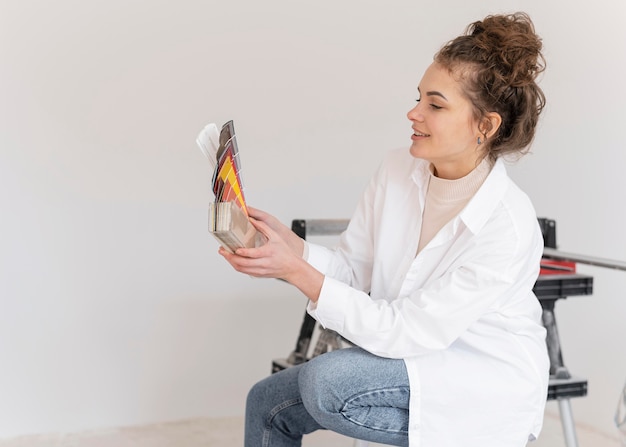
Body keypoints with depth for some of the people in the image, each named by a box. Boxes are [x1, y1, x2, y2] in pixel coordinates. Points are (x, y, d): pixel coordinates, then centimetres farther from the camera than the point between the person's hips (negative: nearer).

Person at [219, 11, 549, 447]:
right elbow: (353, 269, 1)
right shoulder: (398, 169, -6)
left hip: (488, 387, -7)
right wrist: (288, 241, -18)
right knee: (267, 402, 0)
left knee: (325, 381, -26)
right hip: (411, 358, 7)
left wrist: (296, 271, -30)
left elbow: (404, 332, -26)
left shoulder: (509, 227, -27)